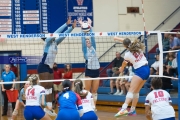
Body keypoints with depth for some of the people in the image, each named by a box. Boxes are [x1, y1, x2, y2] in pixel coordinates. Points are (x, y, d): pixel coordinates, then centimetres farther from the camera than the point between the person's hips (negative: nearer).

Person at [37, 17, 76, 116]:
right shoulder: (48, 41, -8)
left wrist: (72, 27, 2)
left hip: (50, 67, 8)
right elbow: (56, 32, -18)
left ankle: (49, 108, 9)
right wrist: (66, 24, -18)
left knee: (50, 88, 7)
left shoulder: (55, 43, 11)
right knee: (45, 88, -11)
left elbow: (63, 35, 10)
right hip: (43, 67, -8)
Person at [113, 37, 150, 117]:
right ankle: (132, 110, 18)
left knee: (131, 91, -16)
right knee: (136, 91, 14)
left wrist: (121, 69, 35)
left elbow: (123, 65, 13)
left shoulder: (127, 54, -9)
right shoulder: (137, 47, 4)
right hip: (147, 69, 8)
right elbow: (128, 41, 26)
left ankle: (124, 109, -32)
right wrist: (118, 38, 35)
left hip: (140, 71, -8)